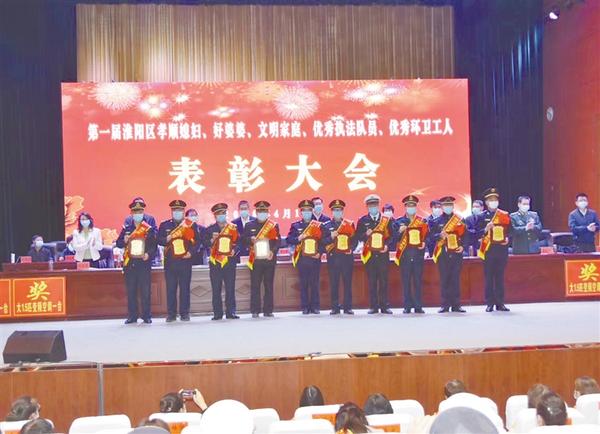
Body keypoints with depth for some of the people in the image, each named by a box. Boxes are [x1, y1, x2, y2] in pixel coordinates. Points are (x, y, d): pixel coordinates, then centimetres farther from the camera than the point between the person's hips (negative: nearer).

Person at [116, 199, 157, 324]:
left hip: (144, 263, -2)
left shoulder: (149, 229, 4)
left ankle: (146, 315, 6)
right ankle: (132, 316, 12)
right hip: (129, 263, 2)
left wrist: (148, 254, -17)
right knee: (131, 291, 5)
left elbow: (154, 245, 1)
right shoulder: (126, 228, 11)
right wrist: (124, 241, -10)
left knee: (145, 291, -2)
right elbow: (118, 244, 11)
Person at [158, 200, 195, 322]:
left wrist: (190, 252, -9)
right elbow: (159, 240, 6)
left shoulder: (190, 224, 7)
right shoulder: (164, 225, 11)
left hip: (185, 261, -1)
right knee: (170, 288, 1)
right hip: (170, 261, 1)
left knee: (185, 288, 1)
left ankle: (184, 313, 8)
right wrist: (166, 239, -14)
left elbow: (196, 240, 5)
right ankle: (171, 314, 8)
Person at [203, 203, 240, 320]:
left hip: (230, 261, 0)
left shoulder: (233, 228, 10)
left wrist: (234, 250, -11)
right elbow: (205, 243, 2)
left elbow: (238, 242, 7)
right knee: (216, 289, 0)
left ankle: (231, 312, 5)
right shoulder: (210, 229, 10)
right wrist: (212, 240, -17)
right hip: (215, 262, 0)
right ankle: (217, 313, 5)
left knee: (230, 288, -1)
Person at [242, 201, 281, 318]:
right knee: (255, 286, -1)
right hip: (255, 260, 0)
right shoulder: (249, 225, 9)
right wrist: (251, 240, -14)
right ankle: (255, 311, 4)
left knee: (269, 285, 3)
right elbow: (243, 240, 7)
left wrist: (273, 251, -13)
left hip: (270, 259, 0)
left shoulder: (274, 225, 8)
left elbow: (278, 241, 3)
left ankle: (268, 310, 10)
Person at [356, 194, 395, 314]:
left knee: (383, 281, 1)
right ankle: (373, 306, 8)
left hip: (383, 254, 0)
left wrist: (387, 245, -10)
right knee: (372, 282, 2)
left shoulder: (387, 220, 6)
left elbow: (392, 236, 7)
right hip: (370, 255, 0)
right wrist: (366, 234, -14)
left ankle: (384, 306, 7)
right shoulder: (362, 221, 7)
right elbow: (358, 237, 6)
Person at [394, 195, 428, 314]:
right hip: (404, 255, 0)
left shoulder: (422, 221, 10)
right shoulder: (399, 222, 7)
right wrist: (400, 232, -16)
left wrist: (424, 243, -8)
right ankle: (407, 306, 5)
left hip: (418, 254, 1)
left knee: (418, 280, 1)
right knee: (406, 281, 0)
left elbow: (427, 236, 11)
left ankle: (418, 306, 5)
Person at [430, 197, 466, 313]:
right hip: (443, 254, -1)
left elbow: (465, 235, 10)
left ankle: (456, 304, 7)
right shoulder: (437, 221, 5)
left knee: (456, 279, 2)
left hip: (456, 253, 1)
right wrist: (440, 235, -19)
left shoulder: (459, 220, 8)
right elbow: (432, 236, 0)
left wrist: (462, 246, -5)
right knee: (444, 280, 1)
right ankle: (445, 305, 6)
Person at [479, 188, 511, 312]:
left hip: (502, 249, 2)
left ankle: (500, 303, 12)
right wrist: (486, 229, -20)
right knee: (489, 277, 1)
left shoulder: (505, 215, 9)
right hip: (488, 250, -2)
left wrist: (507, 239, -5)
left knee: (500, 277, 6)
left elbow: (510, 230, 14)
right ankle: (490, 303, 6)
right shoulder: (482, 216, 2)